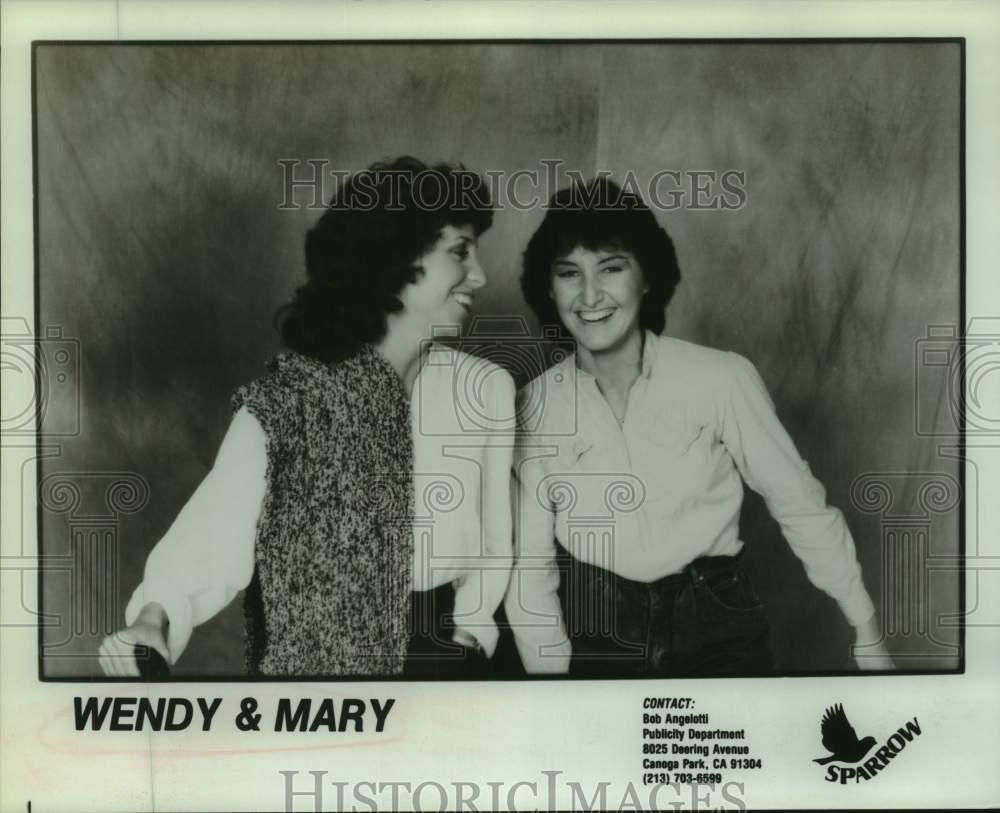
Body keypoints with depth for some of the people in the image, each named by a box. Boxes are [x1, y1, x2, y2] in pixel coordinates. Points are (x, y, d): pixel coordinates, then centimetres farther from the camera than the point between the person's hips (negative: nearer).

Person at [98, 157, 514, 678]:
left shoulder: (488, 390, -6)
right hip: (317, 654, -2)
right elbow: (217, 536, -20)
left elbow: (495, 543, 1)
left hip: (446, 656, 2)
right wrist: (154, 618, -35)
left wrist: (468, 631, -9)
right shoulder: (288, 401, -13)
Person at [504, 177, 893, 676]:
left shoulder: (722, 379, -14)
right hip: (593, 631, 2)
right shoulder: (534, 406, -6)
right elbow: (529, 565, -2)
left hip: (714, 623, -1)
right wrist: (550, 666, -6)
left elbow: (799, 504, -4)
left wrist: (868, 634, 1)